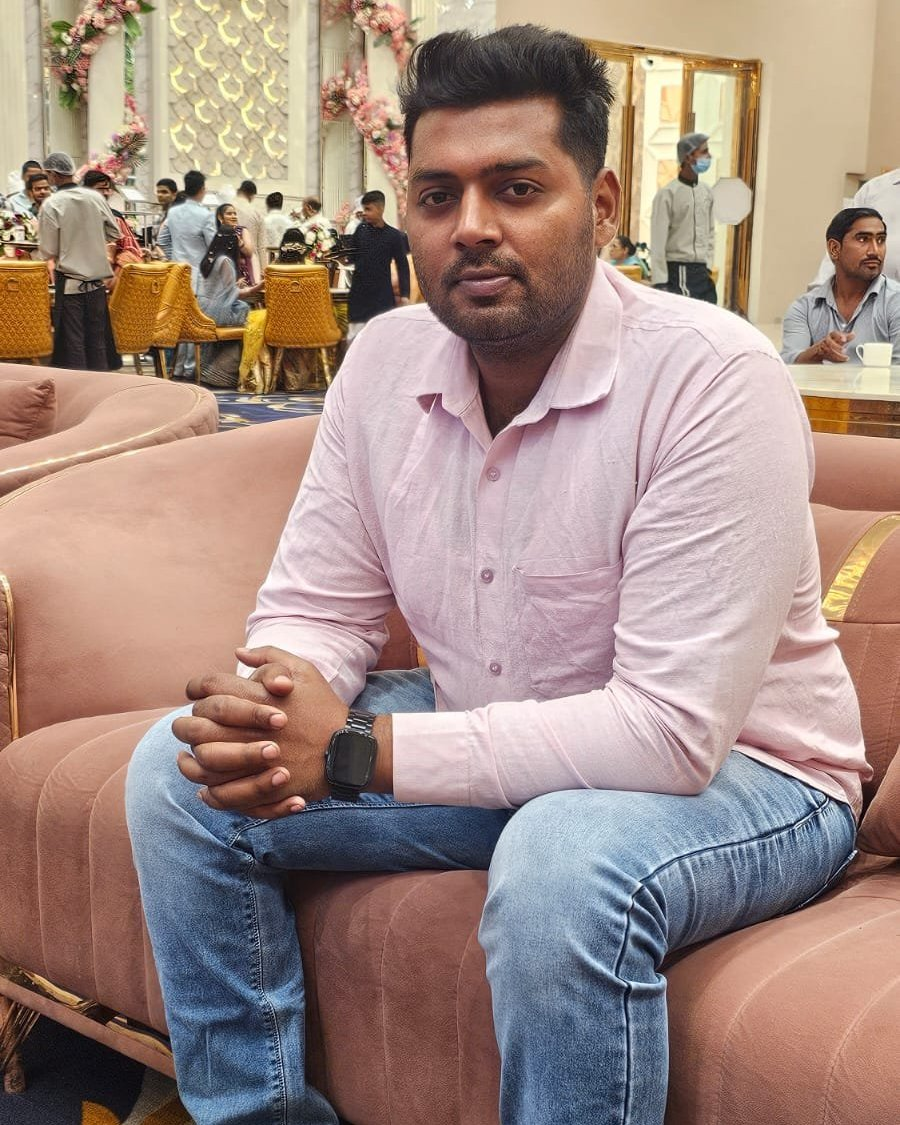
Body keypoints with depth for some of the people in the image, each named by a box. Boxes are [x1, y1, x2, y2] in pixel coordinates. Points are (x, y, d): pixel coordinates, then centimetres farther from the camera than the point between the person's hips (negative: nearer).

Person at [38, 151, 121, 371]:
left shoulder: (51, 204, -11)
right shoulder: (95, 198, 0)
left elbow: (48, 251, -9)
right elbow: (114, 233, 10)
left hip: (69, 281, -4)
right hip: (96, 278, 4)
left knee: (72, 342, 3)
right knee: (97, 339, 10)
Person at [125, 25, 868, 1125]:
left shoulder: (713, 377, -24)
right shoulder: (385, 358, -3)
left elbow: (673, 730, -29)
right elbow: (315, 607, 3)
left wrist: (354, 749, -29)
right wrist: (273, 703, -23)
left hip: (731, 769, -6)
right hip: (489, 740, 6)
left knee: (564, 861, -39)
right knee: (178, 771, -5)